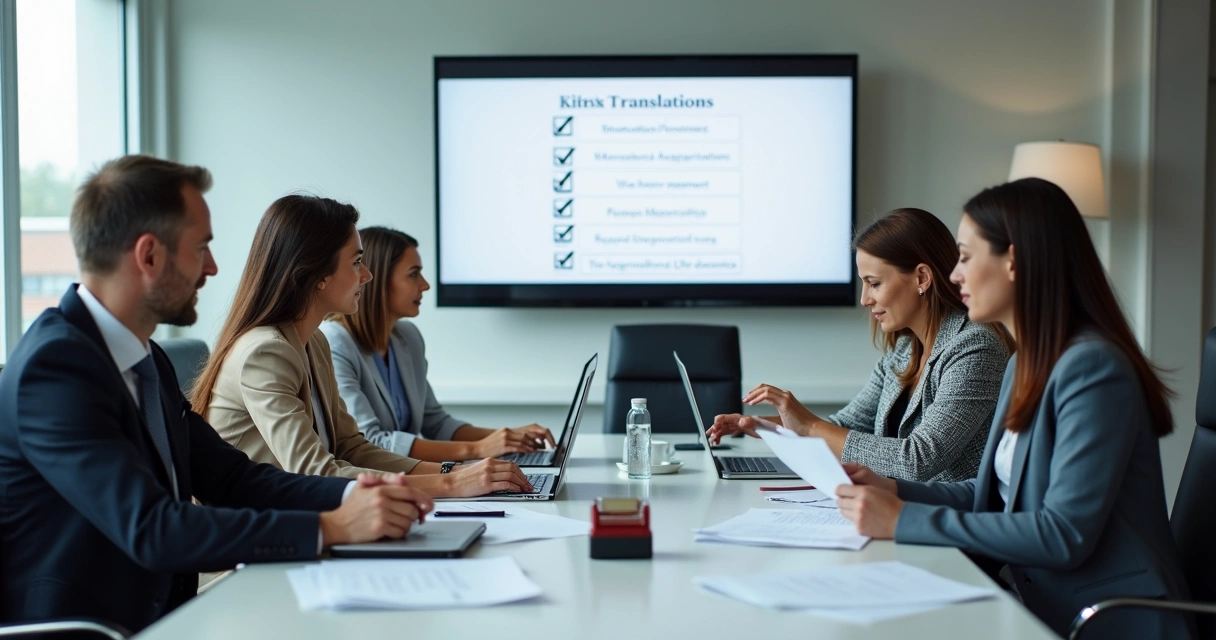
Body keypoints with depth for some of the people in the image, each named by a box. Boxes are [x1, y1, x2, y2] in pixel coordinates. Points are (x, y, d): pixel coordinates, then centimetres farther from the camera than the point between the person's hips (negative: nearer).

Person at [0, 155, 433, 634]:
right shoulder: (55, 365, -17)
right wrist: (330, 527, -23)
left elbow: (230, 478, 8)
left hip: (155, 620, 8)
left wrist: (355, 494, -7)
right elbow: (151, 530, -24)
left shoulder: (146, 361, 9)